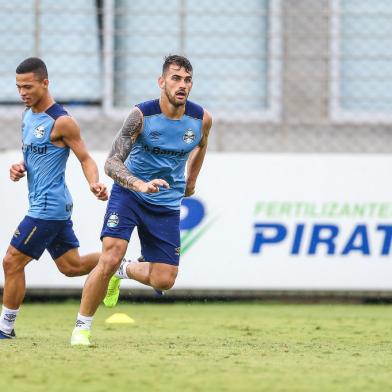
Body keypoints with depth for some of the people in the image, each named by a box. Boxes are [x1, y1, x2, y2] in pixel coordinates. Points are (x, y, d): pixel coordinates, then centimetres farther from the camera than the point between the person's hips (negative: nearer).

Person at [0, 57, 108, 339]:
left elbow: (86, 158, -11)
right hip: (52, 206, 9)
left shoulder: (61, 122, -16)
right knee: (72, 266, 14)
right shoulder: (28, 115, 11)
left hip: (49, 207, -9)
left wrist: (95, 184, -30)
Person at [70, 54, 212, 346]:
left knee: (163, 281, -2)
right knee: (109, 259, -20)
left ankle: (124, 271, 31)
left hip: (167, 204, 3)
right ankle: (82, 327, -3)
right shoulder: (142, 115, -20)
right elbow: (112, 163, -24)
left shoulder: (202, 119, -9)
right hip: (129, 194, -3)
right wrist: (140, 185, -41)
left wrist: (192, 180, 27)